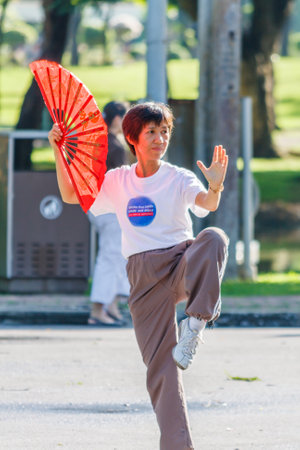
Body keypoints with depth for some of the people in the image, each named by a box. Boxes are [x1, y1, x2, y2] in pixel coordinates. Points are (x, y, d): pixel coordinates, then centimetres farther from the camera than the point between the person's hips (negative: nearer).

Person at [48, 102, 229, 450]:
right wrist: (59, 151, 2)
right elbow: (70, 195, 14)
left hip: (182, 263, -2)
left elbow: (207, 204, -18)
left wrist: (215, 187, -41)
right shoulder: (118, 181, 12)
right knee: (160, 362, -6)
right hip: (144, 274, 2)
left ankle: (196, 320, -39)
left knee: (214, 238, -36)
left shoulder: (179, 179, 1)